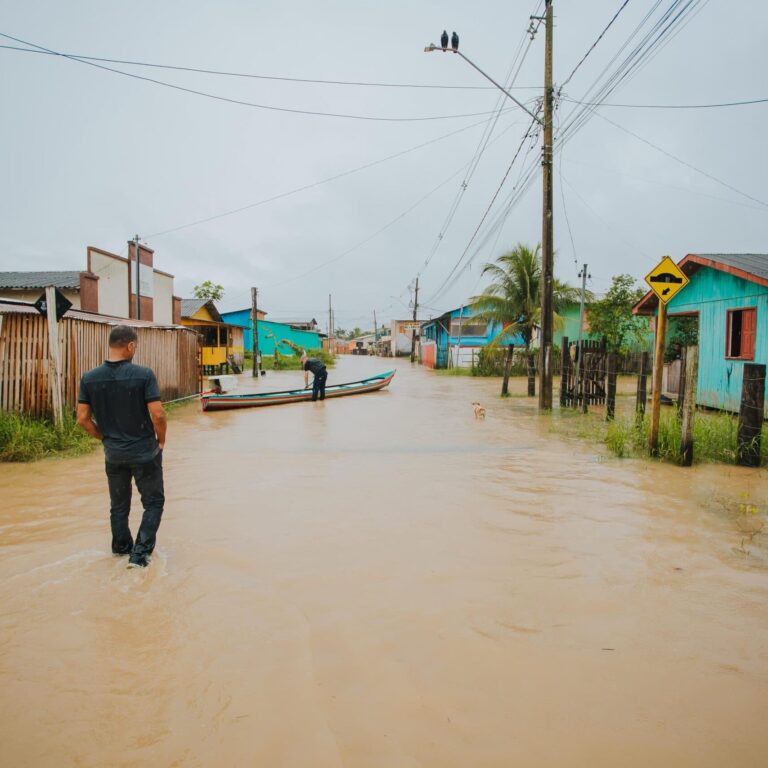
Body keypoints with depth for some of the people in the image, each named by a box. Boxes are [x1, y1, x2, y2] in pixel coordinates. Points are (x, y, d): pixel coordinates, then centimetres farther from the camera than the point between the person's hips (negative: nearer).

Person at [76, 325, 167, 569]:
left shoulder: (89, 378, -4)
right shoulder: (143, 374, -16)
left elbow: (83, 418, -1)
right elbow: (157, 414, -18)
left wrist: (105, 438, 13)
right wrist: (161, 440, -1)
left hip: (113, 454, 4)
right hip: (144, 452, -4)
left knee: (118, 505, 21)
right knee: (153, 502, 11)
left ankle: (122, 547, 36)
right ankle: (140, 553, 4)